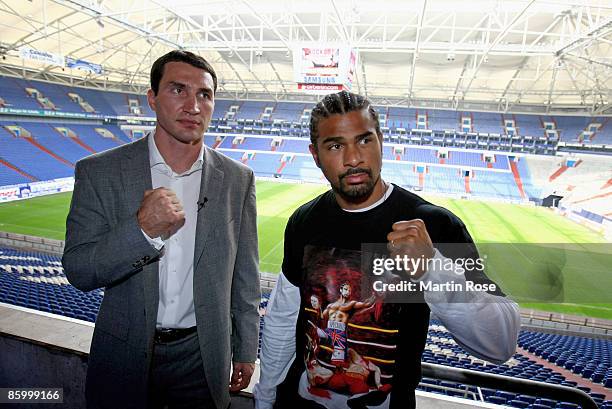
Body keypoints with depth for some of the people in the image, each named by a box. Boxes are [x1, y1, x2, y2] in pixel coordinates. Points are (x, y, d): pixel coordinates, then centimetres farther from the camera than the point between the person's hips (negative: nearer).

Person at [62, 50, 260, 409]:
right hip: (125, 355, 0)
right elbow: (78, 271, -10)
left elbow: (245, 276, -2)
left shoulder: (238, 179, -7)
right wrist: (142, 229, -27)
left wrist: (245, 351, 4)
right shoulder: (99, 172, -9)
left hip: (203, 356, 1)